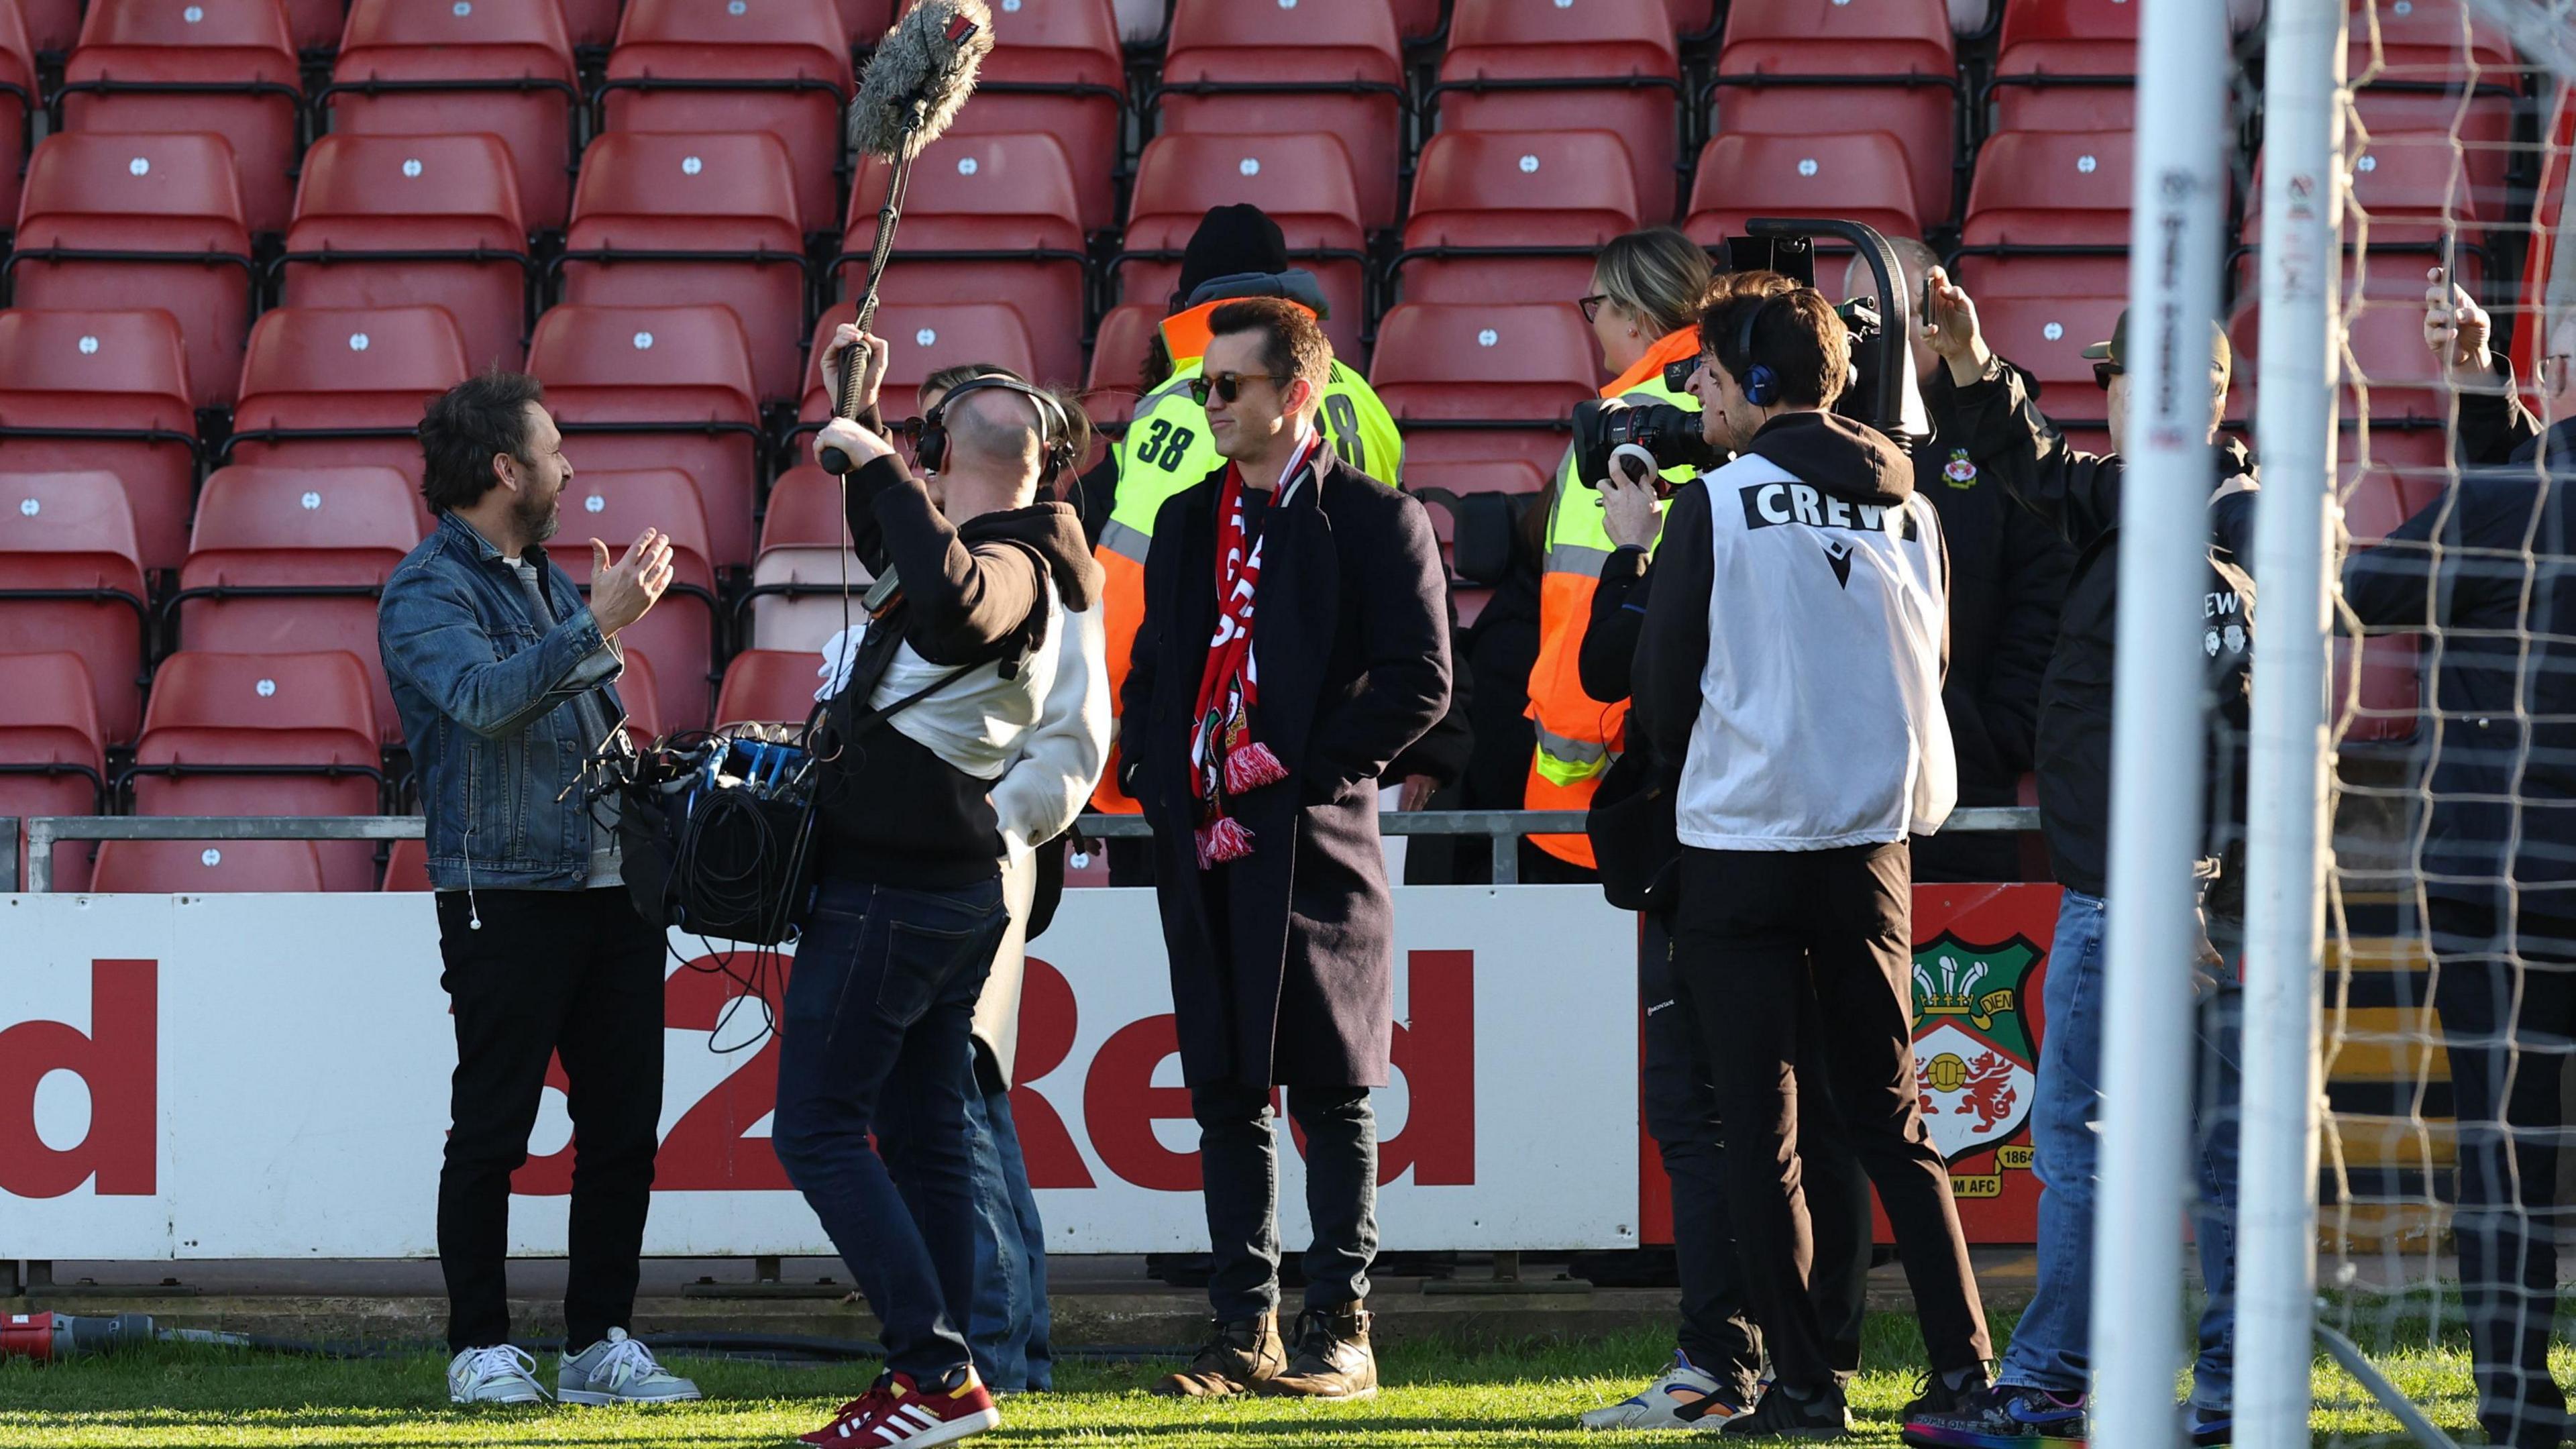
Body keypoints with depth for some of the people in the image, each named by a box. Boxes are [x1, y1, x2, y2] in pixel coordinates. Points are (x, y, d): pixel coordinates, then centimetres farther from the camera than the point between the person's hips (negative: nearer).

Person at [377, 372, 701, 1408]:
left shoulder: (548, 581, 19)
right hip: (504, 893, -8)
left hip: (611, 886, 8)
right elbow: (483, 696, -26)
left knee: (624, 1124, 6)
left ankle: (600, 1343, 12)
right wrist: (598, 626, -29)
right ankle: (481, 1350, 3)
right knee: (492, 1128, -3)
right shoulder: (427, 594, -7)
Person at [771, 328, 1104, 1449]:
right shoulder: (1016, 565, 13)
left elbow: (945, 591, -45)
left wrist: (878, 467, -34)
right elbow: (895, 556, 34)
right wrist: (854, 426, 34)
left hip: (886, 890, -10)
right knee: (923, 1135, 12)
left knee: (818, 1130, -9)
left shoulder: (1007, 572, -19)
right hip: (955, 884, 10)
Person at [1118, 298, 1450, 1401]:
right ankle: (1244, 1331, 11)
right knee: (1226, 1096, 6)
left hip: (1314, 844, -6)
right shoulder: (1188, 521, 15)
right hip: (1202, 846, 6)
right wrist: (1174, 799, 2)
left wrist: (1299, 766, -13)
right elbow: (1151, 674, 18)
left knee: (1331, 1096, -2)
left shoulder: (1376, 522, -3)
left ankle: (1339, 1332, 1)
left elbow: (1419, 681, -8)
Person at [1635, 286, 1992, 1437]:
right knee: (1888, 1118, 12)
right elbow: (1929, 673, 12)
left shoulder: (1720, 504, -8)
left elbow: (1663, 690, -3)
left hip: (1742, 853, -4)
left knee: (1760, 1128, 1)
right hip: (1874, 847, 4)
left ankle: (1804, 1383, -2)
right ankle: (1962, 1361, 4)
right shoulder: (1910, 511, 6)